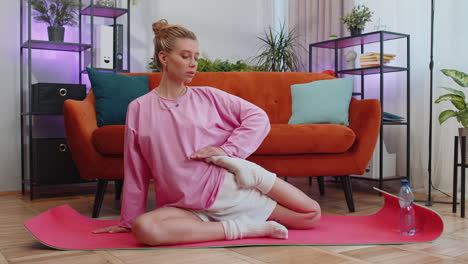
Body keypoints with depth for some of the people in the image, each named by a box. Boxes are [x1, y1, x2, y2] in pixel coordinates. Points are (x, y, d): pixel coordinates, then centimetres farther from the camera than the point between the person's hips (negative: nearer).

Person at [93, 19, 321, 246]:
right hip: (189, 207, 0)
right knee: (142, 228, -33)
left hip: (229, 185, 0)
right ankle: (241, 227, -22)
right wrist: (127, 221, 11)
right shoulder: (139, 109, 1)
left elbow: (258, 117, 0)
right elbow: (135, 174, 6)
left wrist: (227, 150, -13)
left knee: (312, 215, -4)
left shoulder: (208, 96, 3)